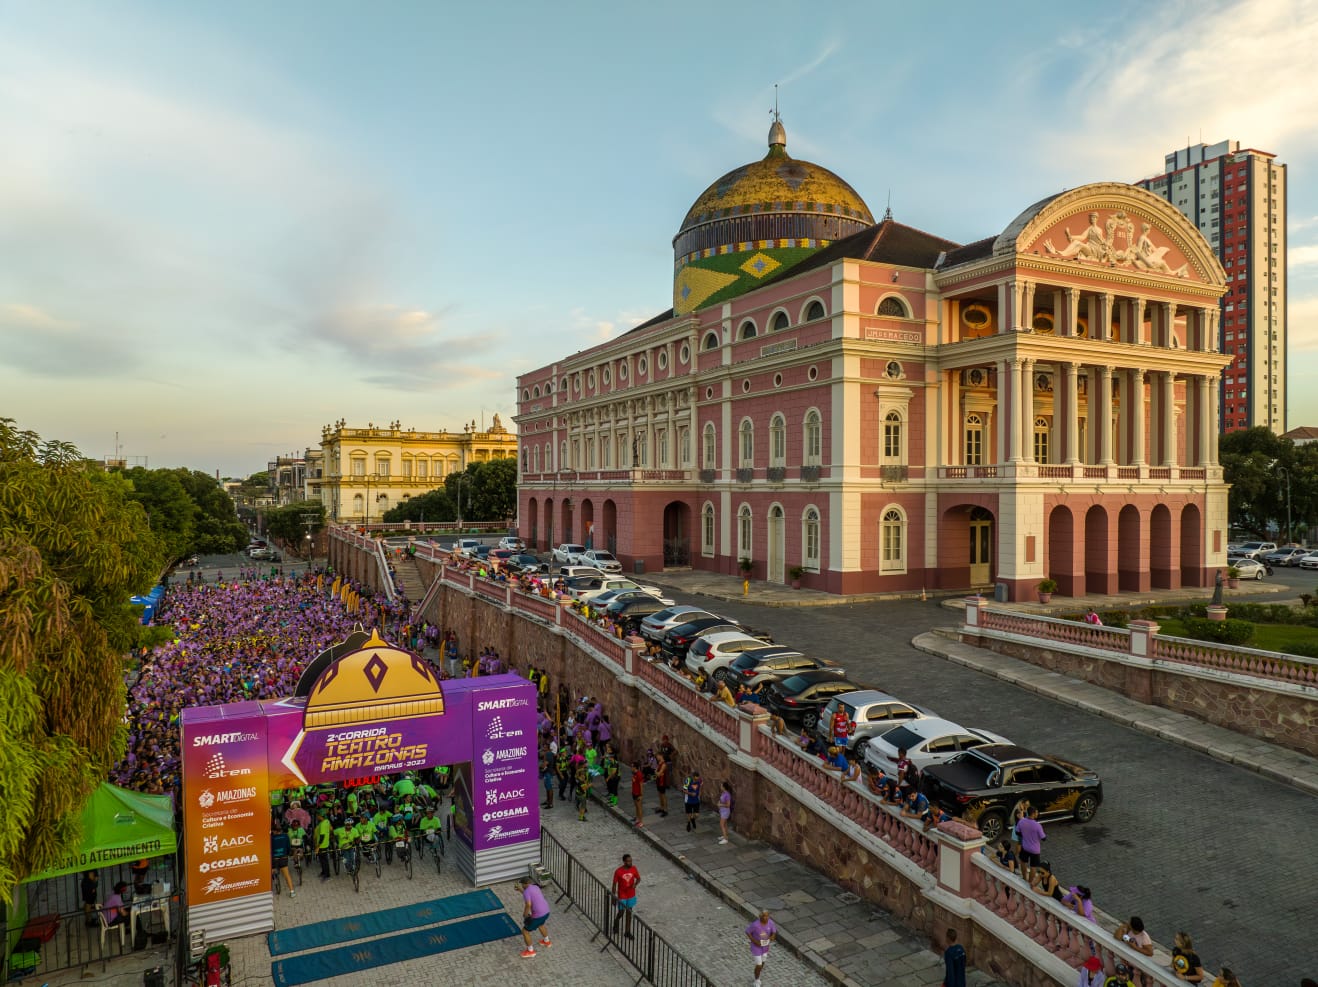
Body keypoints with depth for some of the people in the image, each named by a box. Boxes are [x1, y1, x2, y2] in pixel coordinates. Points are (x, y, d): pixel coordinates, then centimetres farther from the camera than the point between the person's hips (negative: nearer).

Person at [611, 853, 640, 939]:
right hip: (622, 896, -3)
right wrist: (614, 897, -7)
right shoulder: (618, 872, -22)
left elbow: (638, 879, 2)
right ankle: (616, 924, 43)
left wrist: (635, 884, -20)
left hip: (631, 895, 3)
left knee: (629, 913, 14)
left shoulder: (633, 868, -12)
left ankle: (627, 932, 29)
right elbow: (614, 884, -11)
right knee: (621, 913, 10)